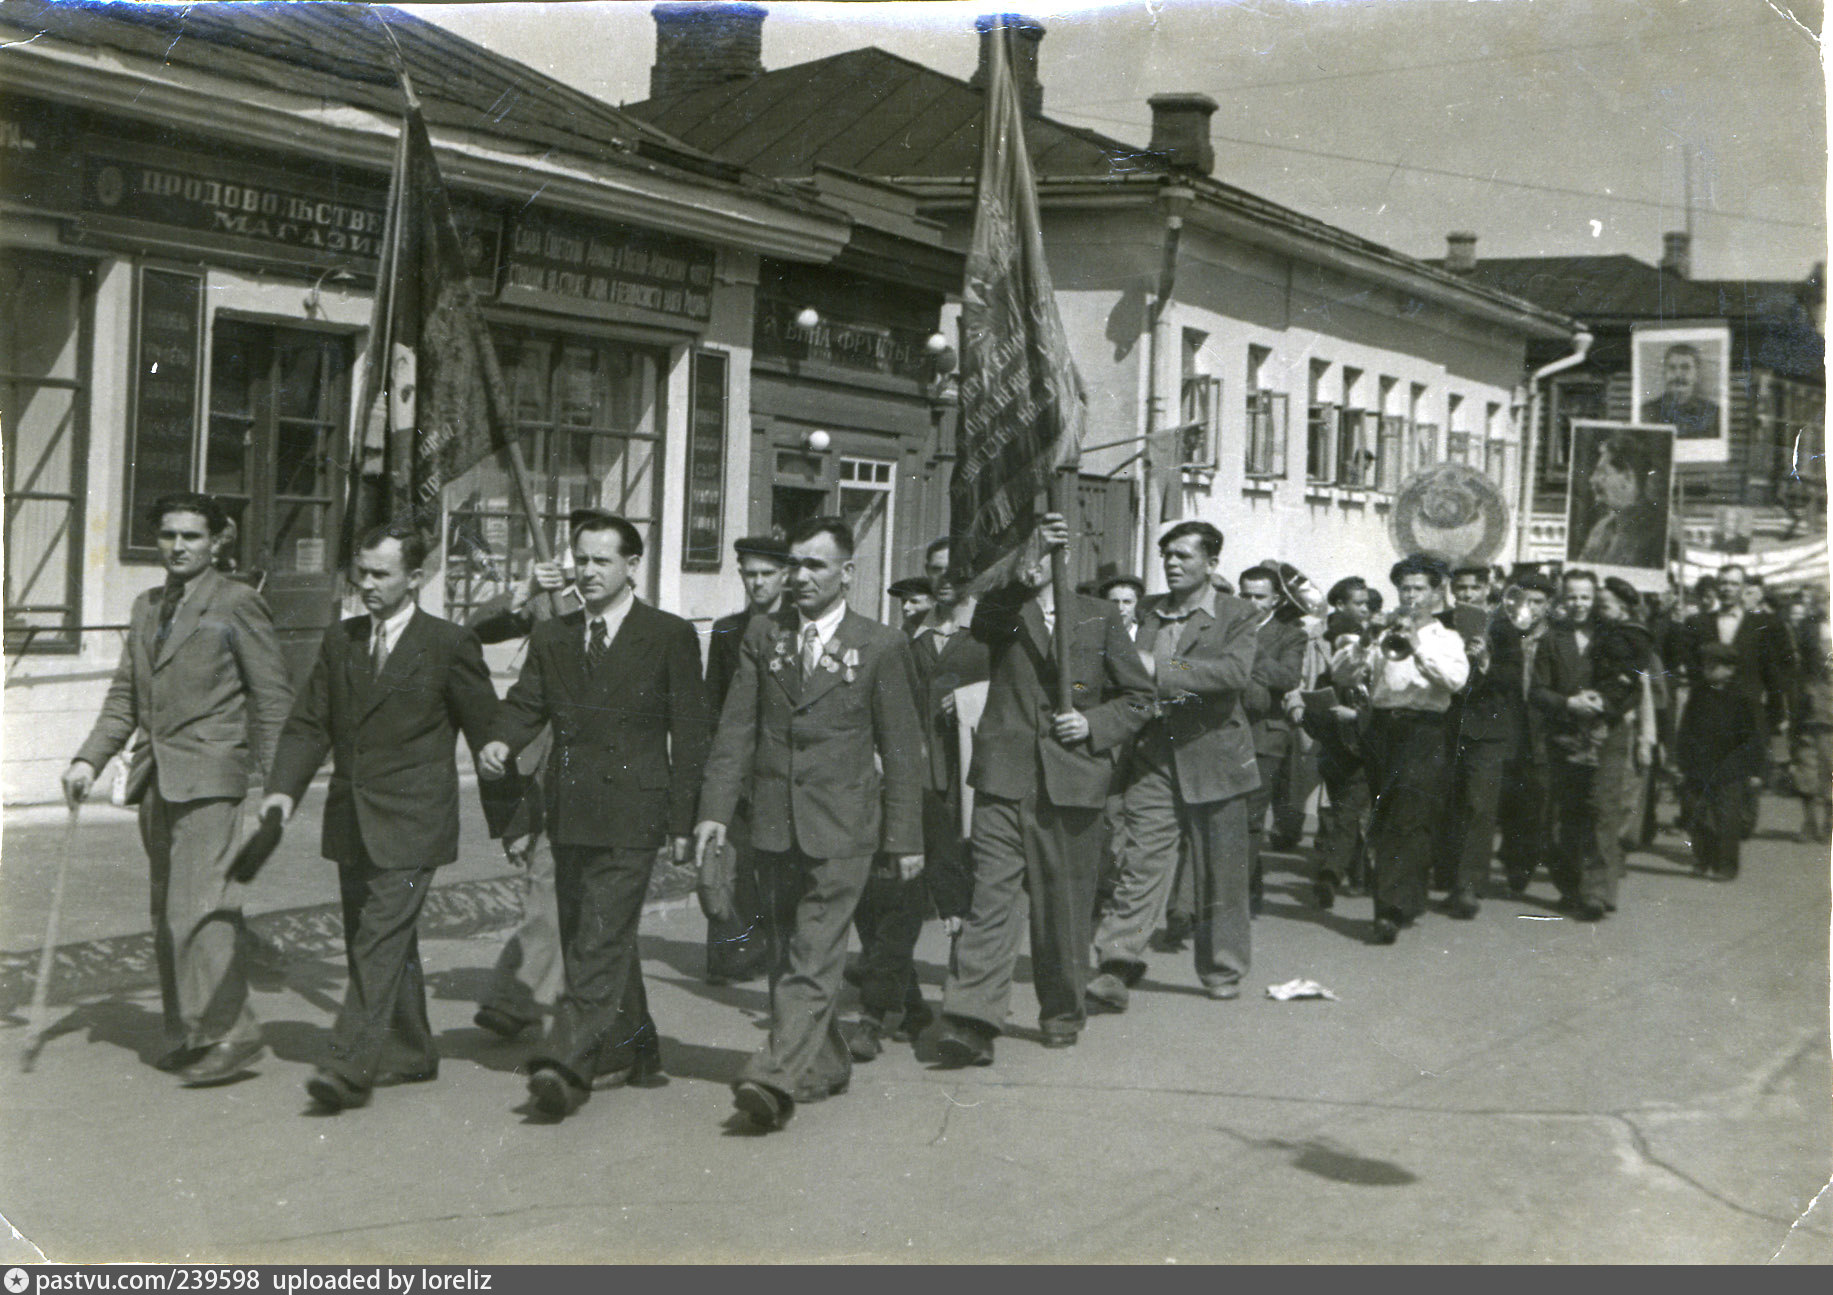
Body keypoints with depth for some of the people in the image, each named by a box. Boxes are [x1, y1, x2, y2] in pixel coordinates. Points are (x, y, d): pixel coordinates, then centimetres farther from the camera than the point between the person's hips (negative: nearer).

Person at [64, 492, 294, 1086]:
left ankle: (230, 1032, -8)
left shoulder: (237, 604, -3)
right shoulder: (146, 608, 18)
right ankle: (187, 1034, 18)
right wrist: (89, 758, 6)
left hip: (209, 776, -7)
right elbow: (125, 695, 20)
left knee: (198, 908, -15)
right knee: (167, 914, 10)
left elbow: (272, 698, -4)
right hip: (157, 778, 7)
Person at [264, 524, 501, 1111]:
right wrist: (285, 788, -4)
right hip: (351, 823, 6)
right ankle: (411, 1054, 25)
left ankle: (351, 1067, -15)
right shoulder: (338, 642, 12)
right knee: (372, 943, 12)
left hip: (410, 825, -6)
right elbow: (308, 725, 12)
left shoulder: (450, 644, -4)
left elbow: (488, 731, 0)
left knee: (381, 941, -13)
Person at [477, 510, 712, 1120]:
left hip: (631, 816, -6)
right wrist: (501, 741, -14)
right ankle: (631, 1050, 27)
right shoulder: (551, 637, 15)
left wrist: (682, 821, -5)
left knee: (601, 941, -13)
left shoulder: (670, 637, 0)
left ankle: (568, 1062, -17)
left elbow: (690, 734, -1)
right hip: (570, 814, 6)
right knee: (586, 940, 13)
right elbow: (526, 701, 10)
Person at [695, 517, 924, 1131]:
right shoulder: (761, 636, 10)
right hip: (774, 822, 4)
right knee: (786, 956, 11)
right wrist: (716, 808, -2)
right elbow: (736, 729, 8)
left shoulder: (881, 646, 1)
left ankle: (776, 1078, -17)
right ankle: (824, 1065, 25)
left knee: (813, 959, -12)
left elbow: (902, 750, 2)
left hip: (841, 828, -4)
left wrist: (905, 837, 1)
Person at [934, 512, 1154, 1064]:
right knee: (991, 898, -11)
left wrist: (1096, 725, -3)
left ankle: (1062, 1011, 26)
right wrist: (1025, 579, -35)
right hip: (1005, 776, -1)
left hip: (1072, 781, 2)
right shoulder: (1004, 608, 7)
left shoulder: (1099, 616, 11)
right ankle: (972, 1020, -15)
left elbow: (1138, 694, 15)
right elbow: (984, 623, -19)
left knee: (1065, 905, 9)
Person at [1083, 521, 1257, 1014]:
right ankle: (1115, 971, -10)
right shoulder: (1148, 612, 14)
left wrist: (1161, 670, -22)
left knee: (1220, 875, 6)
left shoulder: (1237, 616, 0)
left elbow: (1237, 672, -17)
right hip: (1153, 758, 2)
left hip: (1213, 757, -2)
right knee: (1140, 866, -7)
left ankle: (1222, 970, 21)